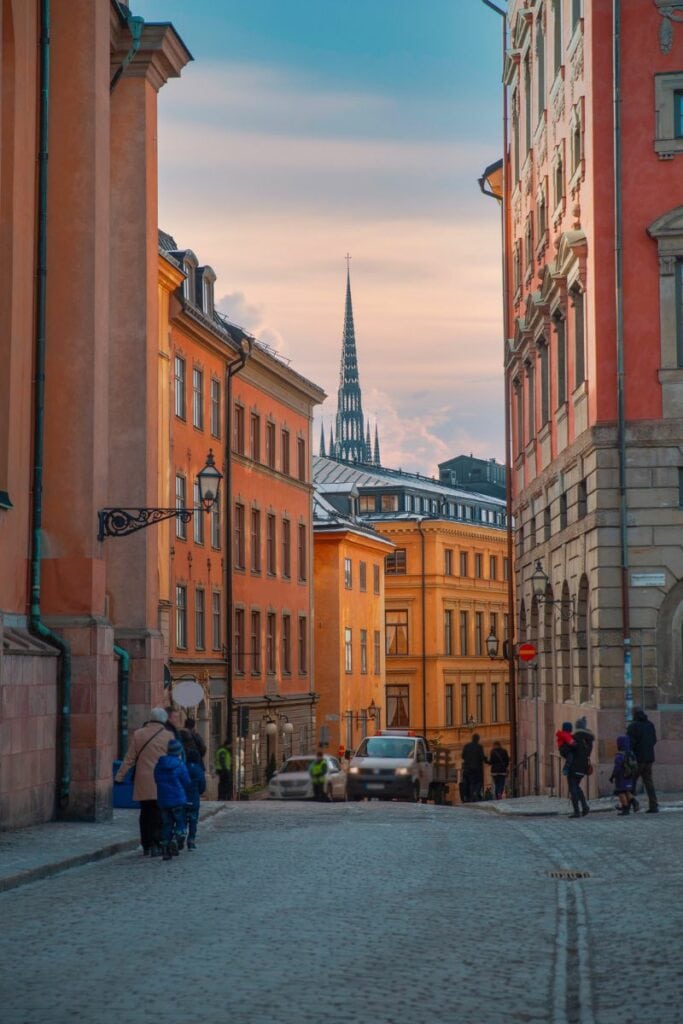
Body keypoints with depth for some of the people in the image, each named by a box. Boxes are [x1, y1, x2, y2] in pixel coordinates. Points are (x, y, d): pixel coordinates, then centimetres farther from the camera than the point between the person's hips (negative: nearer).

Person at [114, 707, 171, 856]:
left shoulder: (138, 734, 2)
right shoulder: (167, 736, -3)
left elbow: (129, 759, 1)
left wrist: (119, 776, 6)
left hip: (143, 784, 2)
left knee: (145, 814, 10)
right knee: (158, 815, 2)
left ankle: (146, 846, 13)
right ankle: (156, 845, -3)